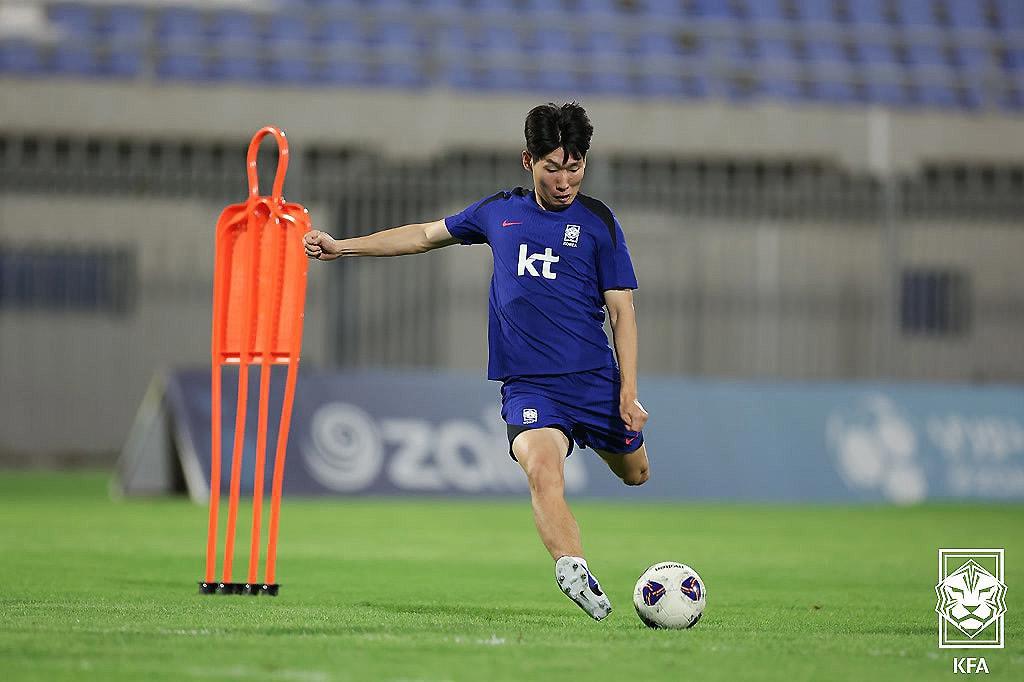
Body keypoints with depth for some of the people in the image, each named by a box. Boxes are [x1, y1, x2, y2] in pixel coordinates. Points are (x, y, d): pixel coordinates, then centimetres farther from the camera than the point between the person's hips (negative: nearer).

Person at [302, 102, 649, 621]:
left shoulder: (597, 222, 2)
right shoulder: (498, 212, 9)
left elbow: (622, 310, 2)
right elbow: (427, 235, 24)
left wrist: (629, 392, -6)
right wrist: (342, 247, 25)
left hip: (595, 378, 0)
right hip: (527, 384, 0)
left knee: (634, 473, 14)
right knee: (542, 470, -28)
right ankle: (575, 573, -41)